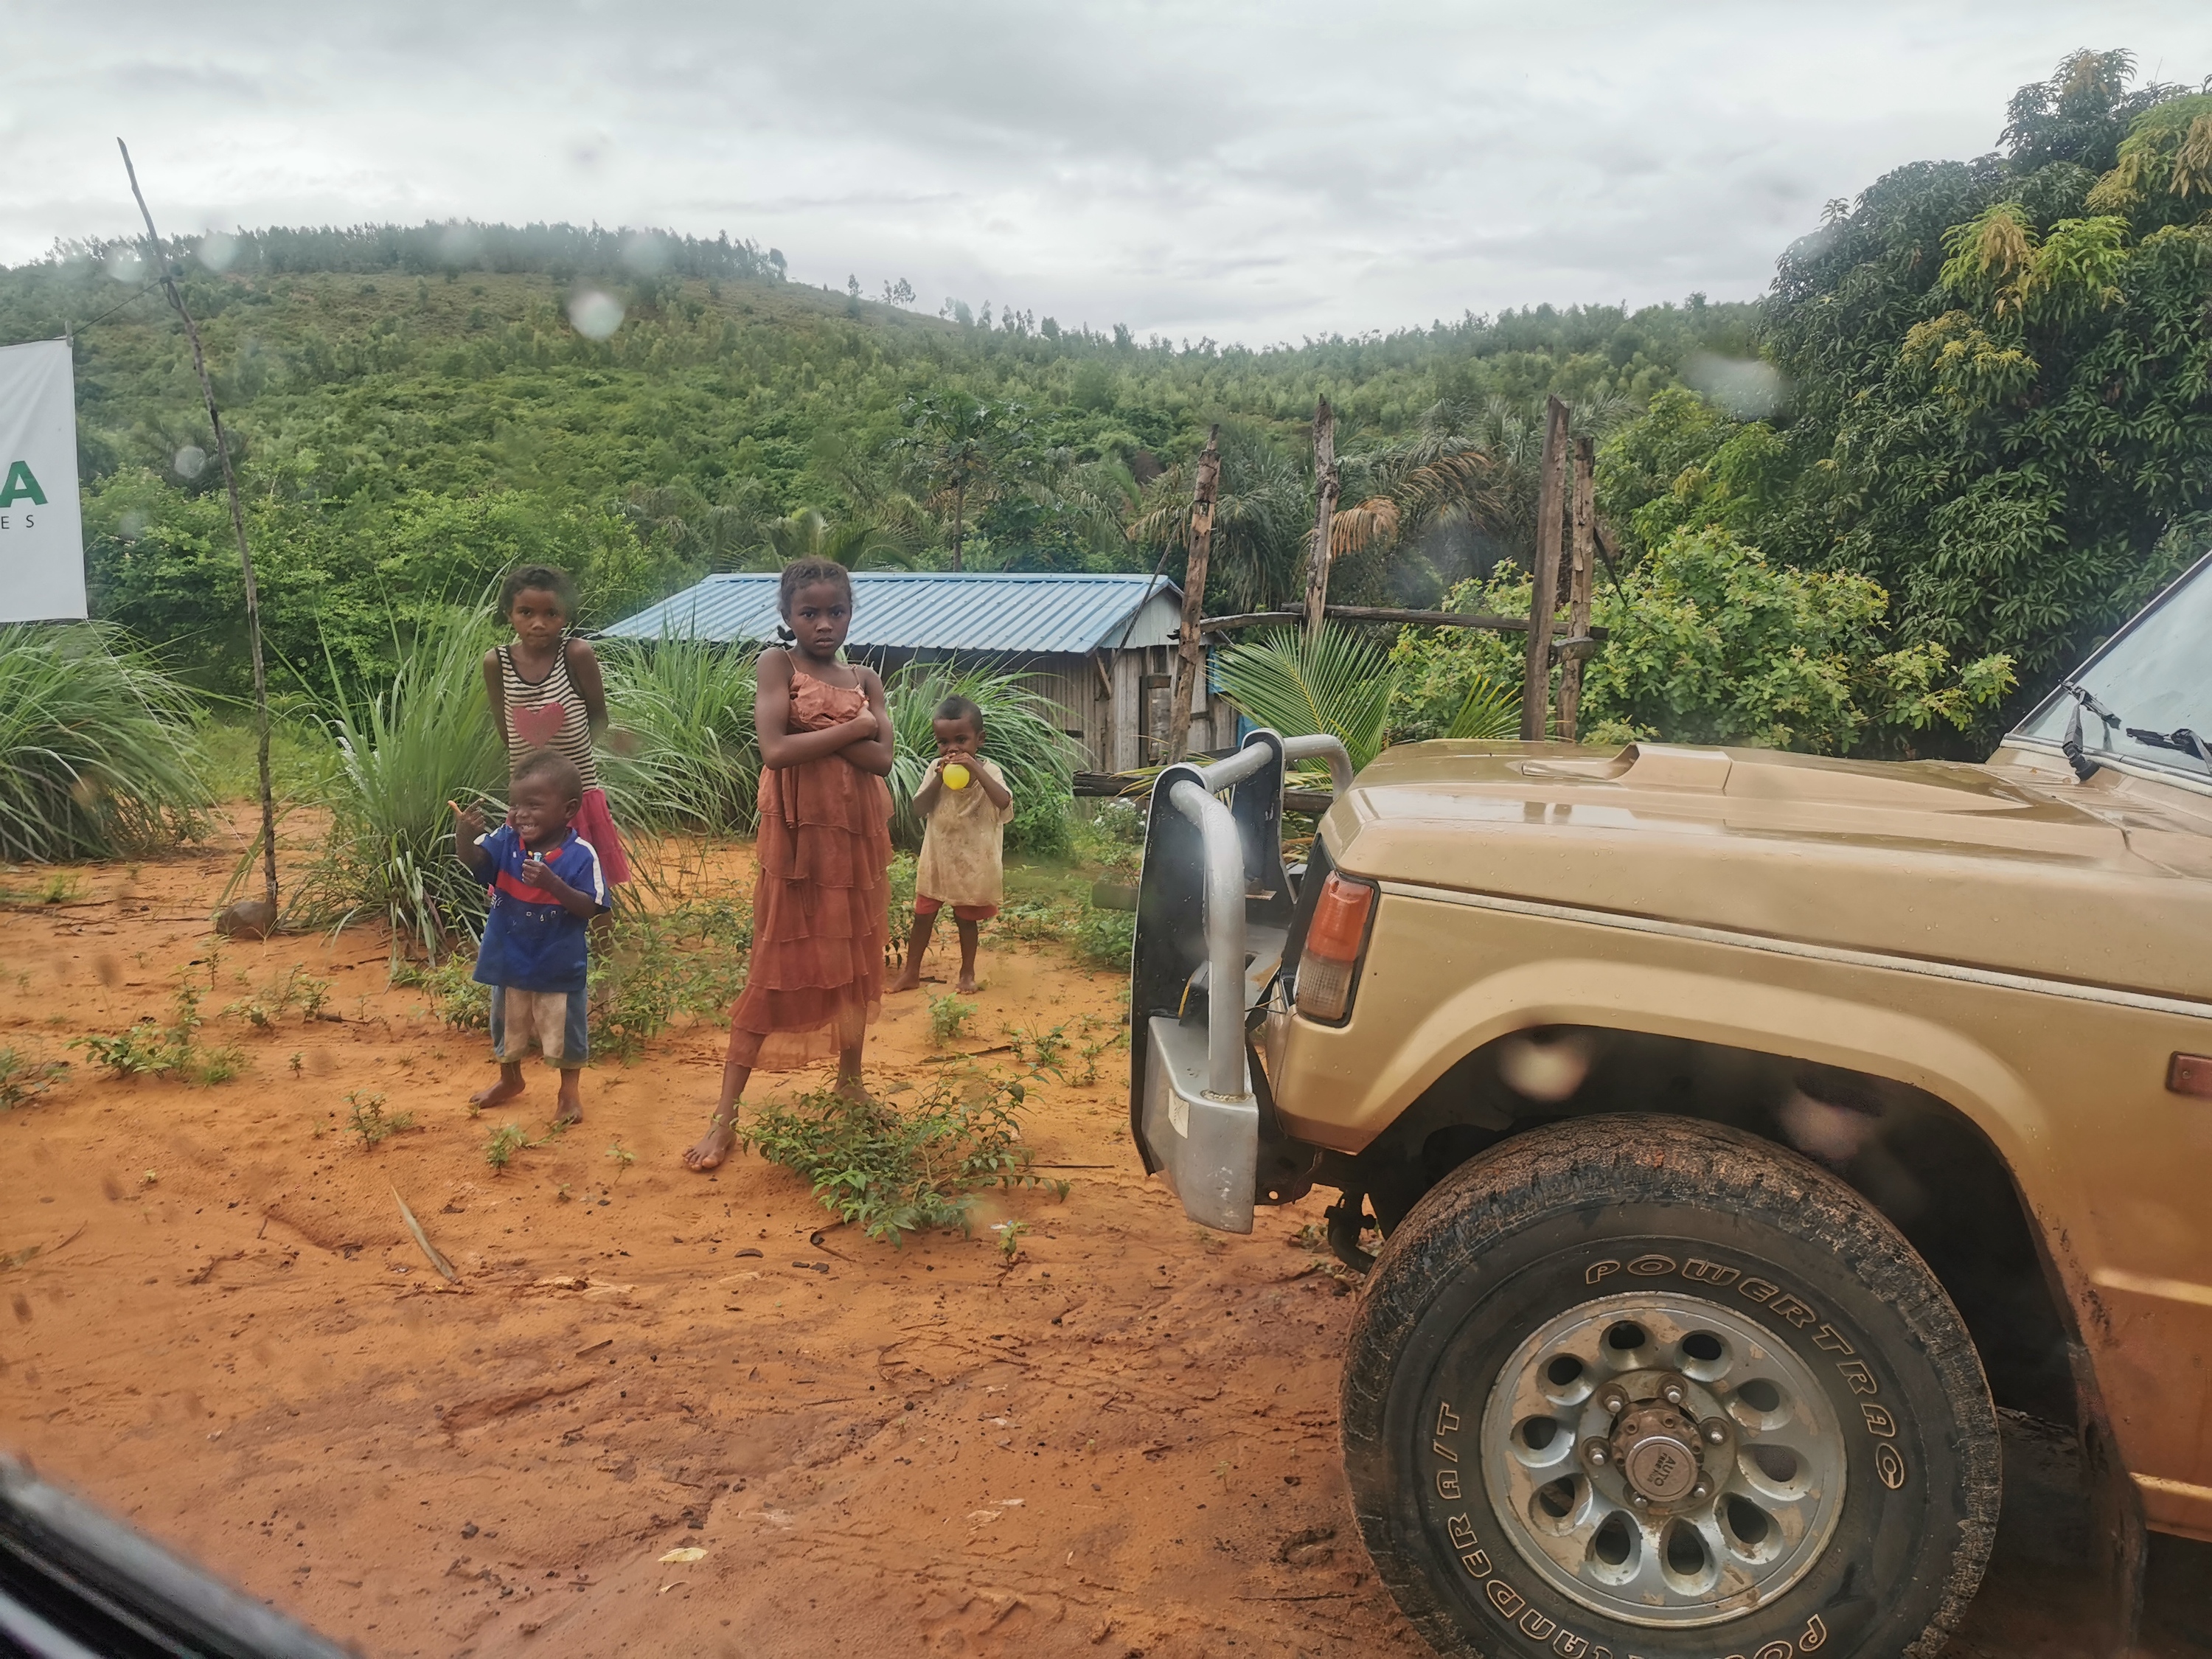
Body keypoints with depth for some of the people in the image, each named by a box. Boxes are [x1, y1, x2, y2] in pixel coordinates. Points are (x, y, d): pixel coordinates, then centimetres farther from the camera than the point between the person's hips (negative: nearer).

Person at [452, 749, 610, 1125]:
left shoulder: (581, 855, -19)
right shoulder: (506, 841, -9)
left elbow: (590, 908, -23)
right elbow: (474, 859, -25)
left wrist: (552, 883, -37)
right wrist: (464, 836, -47)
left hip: (559, 966, -4)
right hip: (508, 960, 4)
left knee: (564, 1030, 12)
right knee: (506, 1025, 24)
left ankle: (569, 1090, 34)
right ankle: (509, 1080, 48)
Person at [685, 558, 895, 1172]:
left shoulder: (866, 680, 9)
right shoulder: (777, 665, -3)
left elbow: (881, 758, -6)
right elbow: (775, 751, -18)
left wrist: (813, 732, -14)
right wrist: (851, 729, -12)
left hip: (858, 834, 5)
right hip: (798, 834, -5)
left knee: (855, 962, 13)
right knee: (777, 970, -4)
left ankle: (850, 1083, 29)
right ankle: (725, 1116, 1)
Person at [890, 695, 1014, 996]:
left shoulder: (988, 771, -11)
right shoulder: (936, 769, -2)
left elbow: (1004, 802, -30)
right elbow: (920, 808, -9)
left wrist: (975, 769, -36)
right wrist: (939, 778, -22)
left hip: (973, 860, -3)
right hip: (938, 856, 3)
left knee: (966, 919, 11)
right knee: (922, 916, 9)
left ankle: (967, 971, 28)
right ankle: (911, 972, 21)